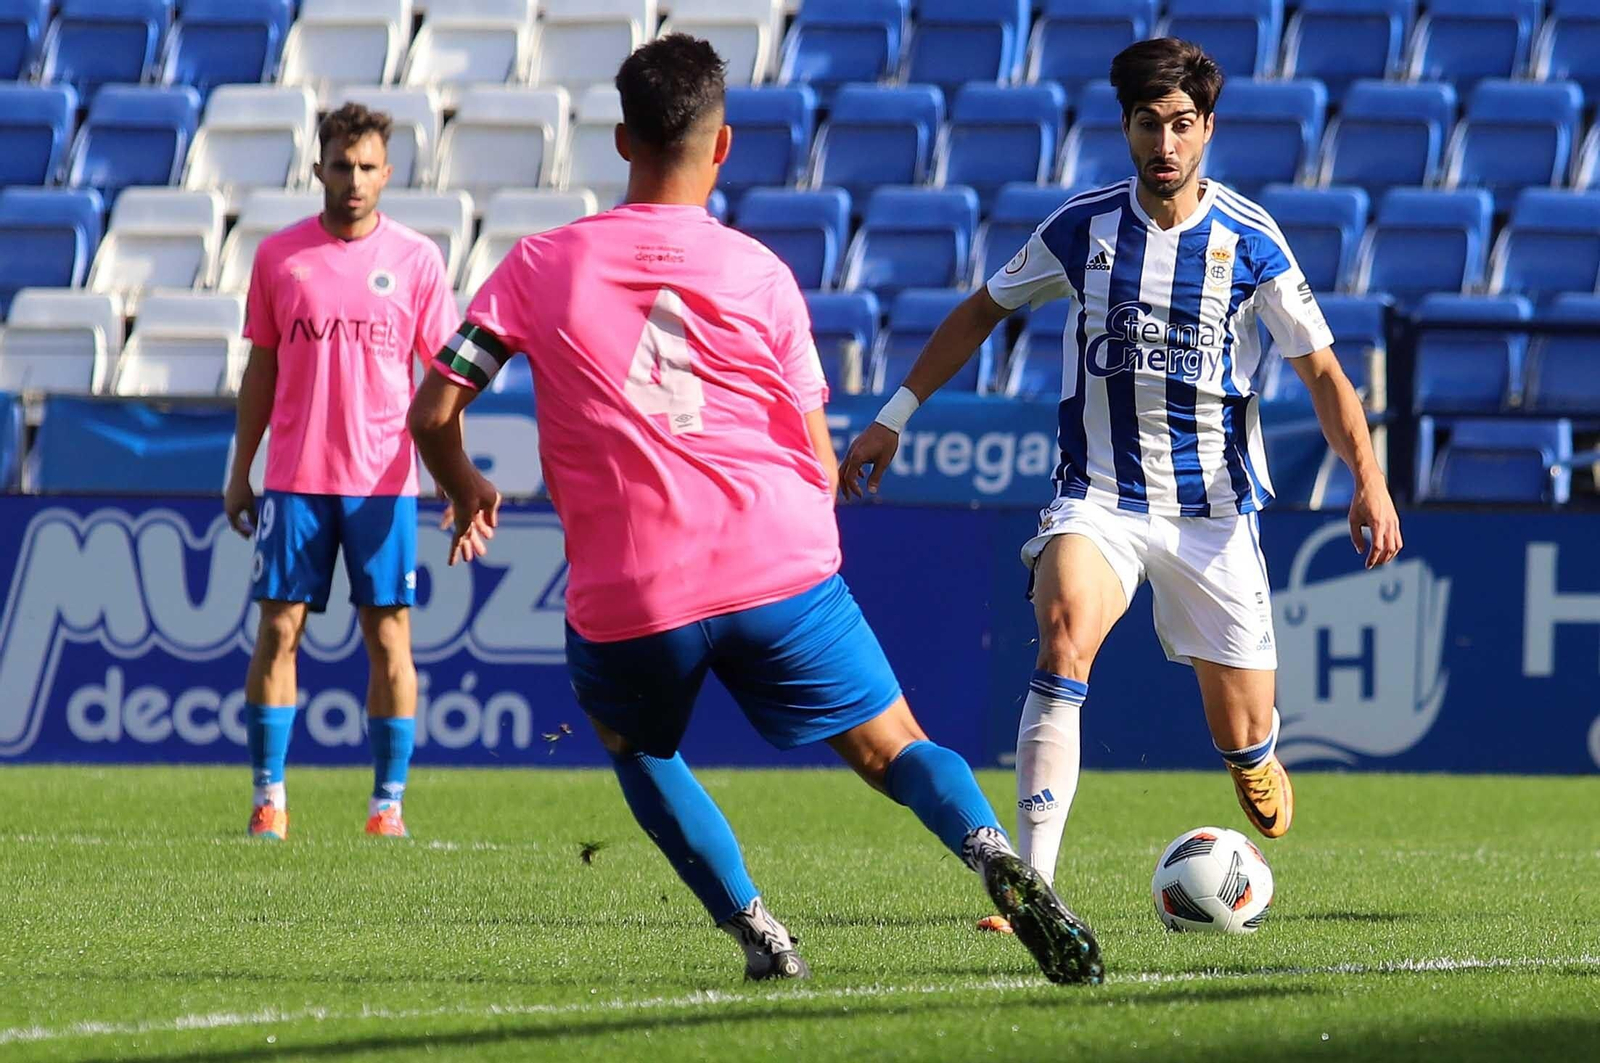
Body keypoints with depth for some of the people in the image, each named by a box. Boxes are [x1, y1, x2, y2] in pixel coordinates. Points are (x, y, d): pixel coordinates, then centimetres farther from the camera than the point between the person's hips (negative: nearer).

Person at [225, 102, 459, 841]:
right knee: (278, 631, -2)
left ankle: (387, 805, 4)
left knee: (388, 638, -2)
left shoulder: (416, 259, 2)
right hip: (295, 477, 1)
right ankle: (268, 799, 5)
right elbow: (261, 369, 11)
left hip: (383, 481, -1)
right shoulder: (279, 256, 5)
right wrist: (239, 471, 9)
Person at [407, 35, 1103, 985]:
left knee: (632, 739, 30)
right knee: (895, 749, 9)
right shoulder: (760, 273, 4)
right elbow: (821, 467, 5)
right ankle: (999, 860, -22)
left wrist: (468, 494, 24)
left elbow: (432, 412, 4)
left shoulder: (539, 266, 4)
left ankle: (755, 930, 13)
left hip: (628, 600, 0)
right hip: (780, 565, 0)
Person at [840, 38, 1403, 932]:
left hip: (1213, 506, 0)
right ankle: (1032, 886, -34)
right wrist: (895, 418, 10)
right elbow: (983, 312, 12)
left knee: (1244, 738, 3)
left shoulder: (1250, 240, -6)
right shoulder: (1083, 228, -2)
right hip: (1098, 495, 0)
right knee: (1065, 632, -31)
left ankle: (1257, 759, 45)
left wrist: (1369, 481, -14)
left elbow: (1321, 370, -1)